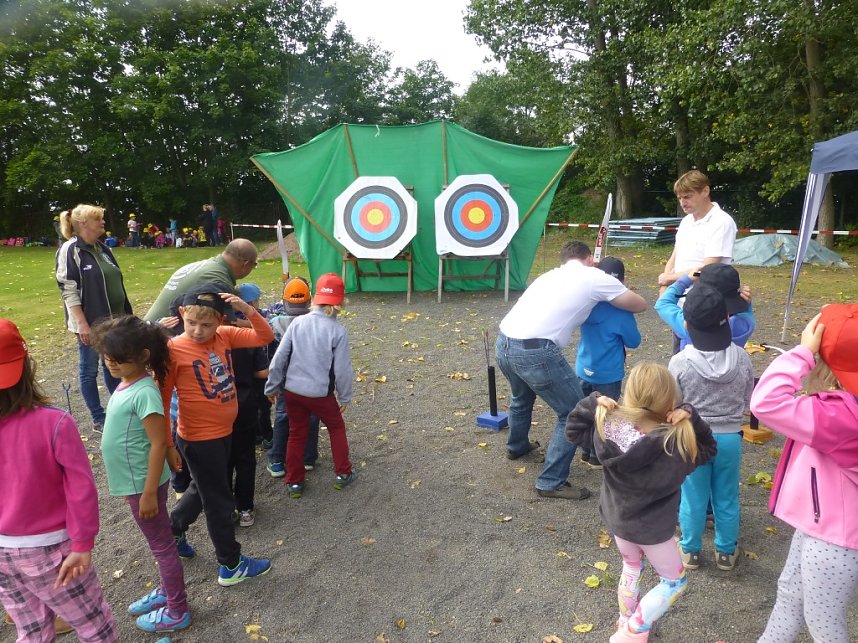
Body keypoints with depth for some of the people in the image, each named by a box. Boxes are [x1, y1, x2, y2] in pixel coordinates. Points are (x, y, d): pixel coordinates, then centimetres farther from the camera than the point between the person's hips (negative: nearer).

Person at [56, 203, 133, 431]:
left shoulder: (103, 249, 10)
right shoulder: (70, 250, -12)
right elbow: (68, 290, -16)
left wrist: (126, 314, 16)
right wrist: (82, 324, -20)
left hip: (113, 320, 7)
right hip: (90, 323, -7)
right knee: (89, 370, 6)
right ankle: (98, 419, 15)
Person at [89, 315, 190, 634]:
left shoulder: (144, 392, -25)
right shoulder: (127, 384, 1)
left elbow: (158, 443, -24)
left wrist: (149, 492, -21)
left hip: (143, 482, -9)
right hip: (133, 480, 9)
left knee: (161, 544, 7)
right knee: (158, 541, 23)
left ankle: (177, 611, 24)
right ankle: (167, 591, 42)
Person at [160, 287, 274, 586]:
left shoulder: (225, 336, -4)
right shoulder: (174, 350, -19)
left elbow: (265, 337, -7)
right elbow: (162, 398, -14)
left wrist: (246, 309, -21)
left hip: (224, 432, 6)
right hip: (199, 439, -6)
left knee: (204, 489, 27)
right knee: (219, 500, 9)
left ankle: (172, 531, 52)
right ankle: (232, 566, 28)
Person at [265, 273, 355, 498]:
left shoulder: (298, 322, -6)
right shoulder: (338, 331, -14)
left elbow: (279, 357, -3)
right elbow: (342, 369, -11)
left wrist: (272, 386, 9)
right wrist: (344, 397, 4)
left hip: (292, 390, 3)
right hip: (321, 393, -3)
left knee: (296, 434, 19)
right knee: (336, 429, 21)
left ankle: (294, 482, 26)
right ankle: (343, 474, 28)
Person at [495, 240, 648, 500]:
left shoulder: (550, 274, 24)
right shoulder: (596, 278, 7)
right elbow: (640, 305, 17)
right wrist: (618, 295, 37)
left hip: (503, 344, 8)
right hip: (535, 352, -7)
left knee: (521, 397, 36)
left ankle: (517, 446, 59)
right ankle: (552, 482, 17)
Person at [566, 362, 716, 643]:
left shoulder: (607, 425, -21)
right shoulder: (675, 443, -29)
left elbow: (574, 429, -4)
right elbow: (707, 448, -9)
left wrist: (593, 403, -11)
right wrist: (691, 417, -19)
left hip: (616, 518, 5)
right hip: (652, 528, -4)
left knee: (631, 568, 32)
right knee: (675, 580, 23)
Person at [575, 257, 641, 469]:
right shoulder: (622, 313, -20)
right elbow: (634, 342, -6)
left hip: (584, 369, 5)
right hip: (608, 375, -4)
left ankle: (587, 451, 32)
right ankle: (598, 456, 23)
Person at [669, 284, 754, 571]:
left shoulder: (680, 362, -20)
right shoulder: (742, 358, -11)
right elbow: (748, 399, 3)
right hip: (730, 438, 3)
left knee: (693, 499, 15)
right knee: (727, 499, 20)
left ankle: (691, 551, 32)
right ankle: (726, 552, 37)